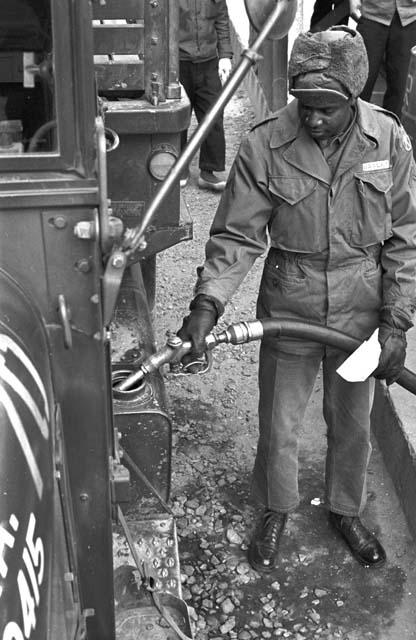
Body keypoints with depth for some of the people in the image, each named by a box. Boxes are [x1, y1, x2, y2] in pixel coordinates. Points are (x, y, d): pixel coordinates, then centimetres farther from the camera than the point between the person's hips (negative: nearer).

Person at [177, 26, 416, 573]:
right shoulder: (264, 147, -16)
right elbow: (237, 236, -11)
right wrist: (207, 304, -25)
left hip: (362, 314, 1)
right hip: (288, 313, -1)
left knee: (351, 424, 20)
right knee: (278, 425, 15)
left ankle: (346, 511, 47)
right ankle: (275, 511, 43)